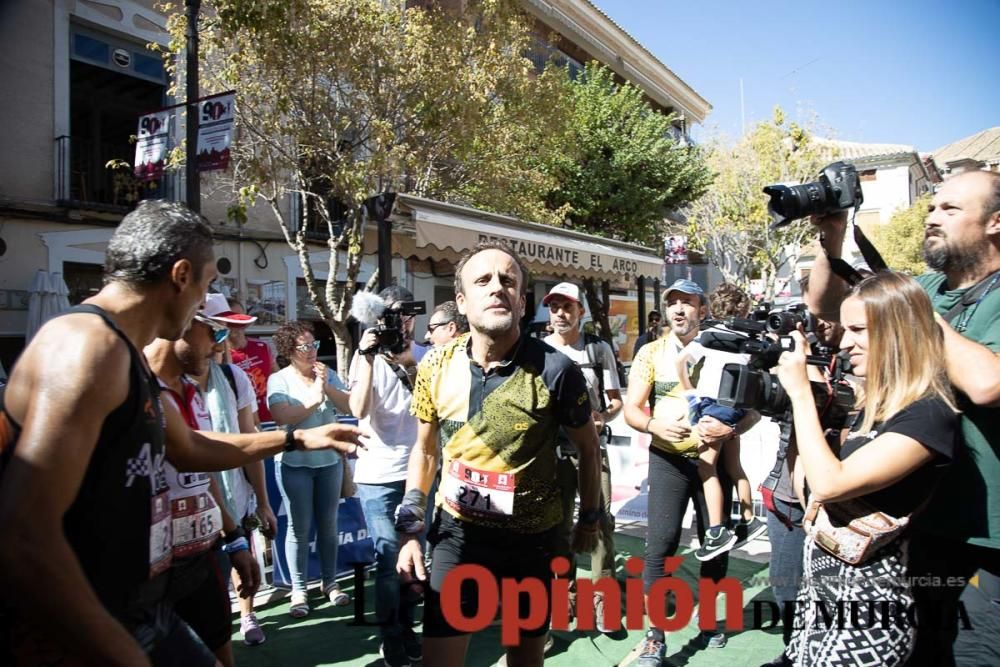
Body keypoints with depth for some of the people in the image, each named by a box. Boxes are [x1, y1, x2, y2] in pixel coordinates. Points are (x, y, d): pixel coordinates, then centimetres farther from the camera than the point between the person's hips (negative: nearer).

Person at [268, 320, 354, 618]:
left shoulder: (328, 374, 4)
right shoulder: (278, 379, -5)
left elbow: (349, 407, -4)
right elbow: (282, 417, -18)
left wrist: (327, 387, -15)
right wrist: (315, 398, -18)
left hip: (330, 460, 3)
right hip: (294, 463, -3)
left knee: (328, 524, 10)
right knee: (299, 528, 1)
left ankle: (330, 582, 24)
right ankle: (299, 590, 14)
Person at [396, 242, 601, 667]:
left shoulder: (555, 369, -16)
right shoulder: (435, 367, -7)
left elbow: (587, 446, 1)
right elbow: (425, 450, 7)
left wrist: (589, 518, 8)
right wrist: (410, 529, 1)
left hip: (532, 535, -1)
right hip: (456, 531, 2)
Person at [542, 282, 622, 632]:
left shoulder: (599, 348, 2)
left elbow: (616, 399, 3)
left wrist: (604, 416, -17)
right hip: (554, 450, 1)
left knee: (600, 521, -1)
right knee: (558, 524, 10)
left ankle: (602, 596, 12)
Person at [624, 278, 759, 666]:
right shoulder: (651, 353, -1)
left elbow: (751, 407, 0)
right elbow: (631, 409, -4)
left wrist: (730, 428, -21)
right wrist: (656, 425, -25)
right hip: (668, 460, -2)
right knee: (660, 545, -7)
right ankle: (655, 636, 4)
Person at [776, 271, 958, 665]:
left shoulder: (929, 414, -17)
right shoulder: (875, 404, 10)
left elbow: (830, 484, -27)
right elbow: (808, 483, 13)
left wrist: (800, 391, -19)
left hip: (865, 605, -8)